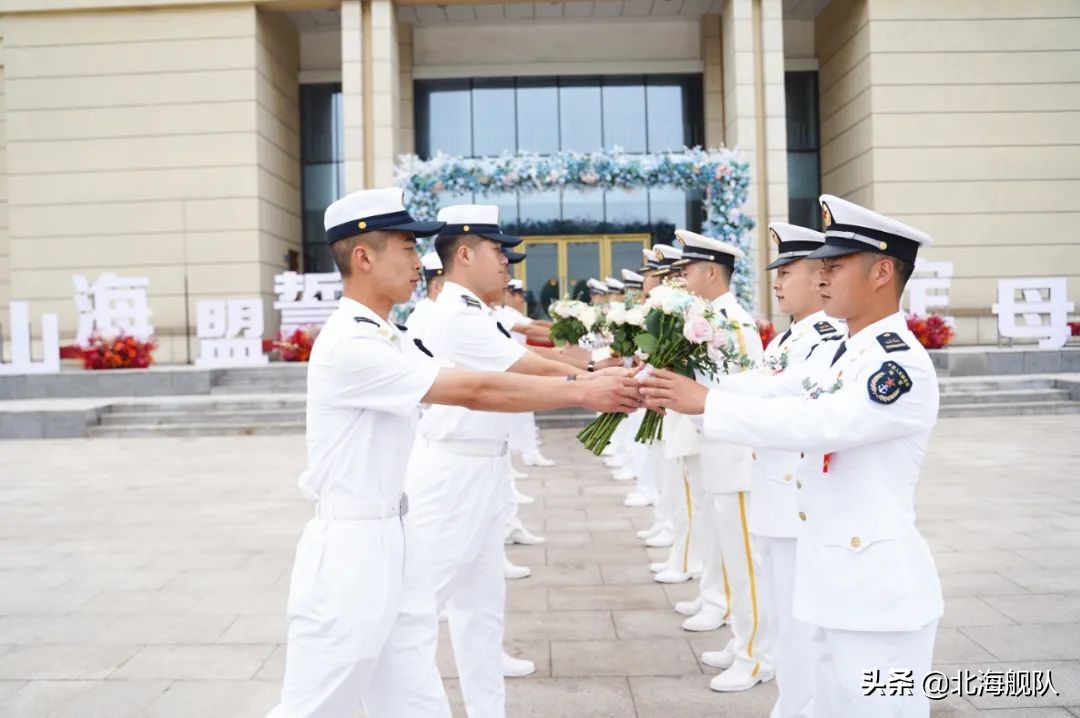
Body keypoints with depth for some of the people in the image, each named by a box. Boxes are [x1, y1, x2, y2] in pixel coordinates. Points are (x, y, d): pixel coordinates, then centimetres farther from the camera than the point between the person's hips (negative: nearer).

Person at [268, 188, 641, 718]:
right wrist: (582, 391, -13)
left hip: (392, 541, 9)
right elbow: (476, 391, -20)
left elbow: (475, 388, 6)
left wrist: (587, 377, -1)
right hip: (349, 550, -9)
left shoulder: (387, 340, 12)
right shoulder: (352, 345, -19)